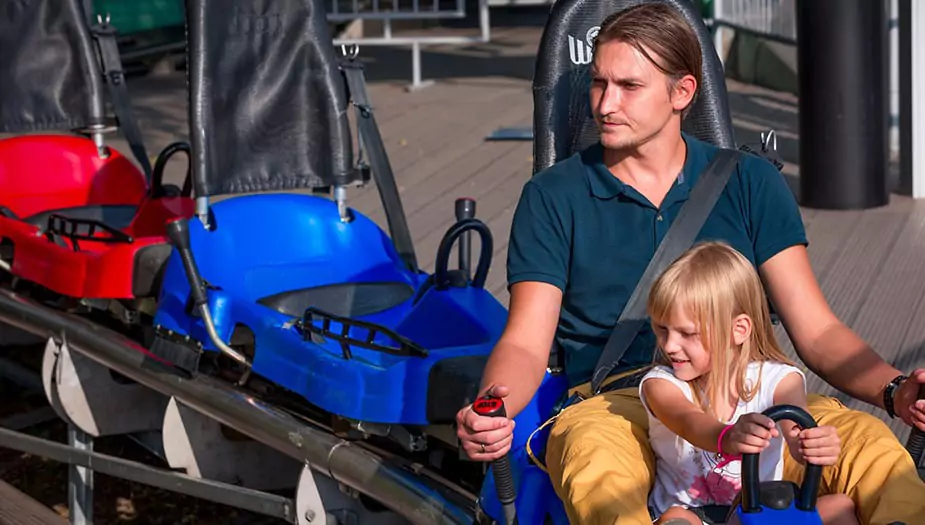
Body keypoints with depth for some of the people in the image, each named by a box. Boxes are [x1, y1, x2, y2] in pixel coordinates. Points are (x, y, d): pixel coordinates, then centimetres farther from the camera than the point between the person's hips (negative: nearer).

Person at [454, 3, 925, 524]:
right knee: (594, 465, -40)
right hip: (614, 403, -2)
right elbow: (526, 343, 5)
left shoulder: (752, 183, 15)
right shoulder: (553, 197, 11)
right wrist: (489, 410, -18)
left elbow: (815, 329, 10)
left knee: (865, 439, -31)